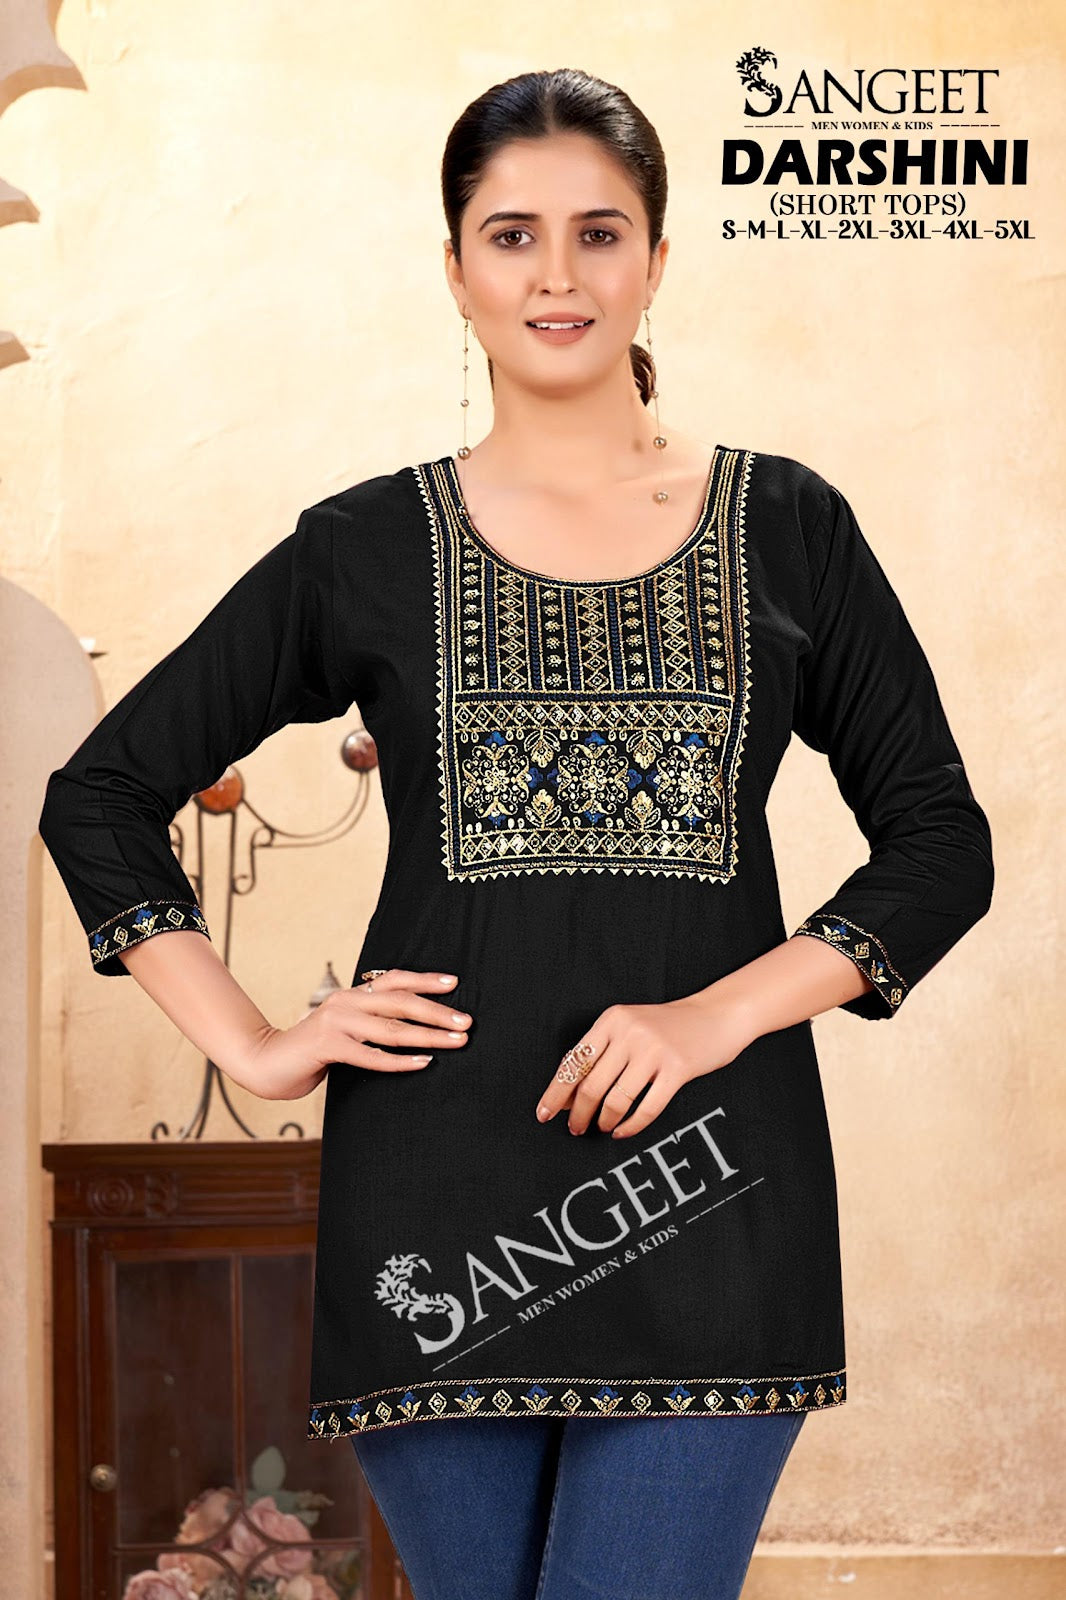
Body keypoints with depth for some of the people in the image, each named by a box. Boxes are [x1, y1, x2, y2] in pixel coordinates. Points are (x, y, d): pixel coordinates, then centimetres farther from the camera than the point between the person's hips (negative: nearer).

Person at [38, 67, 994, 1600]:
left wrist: (720, 1013, -9)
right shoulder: (367, 547, 6)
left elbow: (942, 841, 5)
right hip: (438, 1194, 1)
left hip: (706, 1191, 0)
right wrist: (250, 1046, 0)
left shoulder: (785, 527, 6)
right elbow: (101, 794, 11)